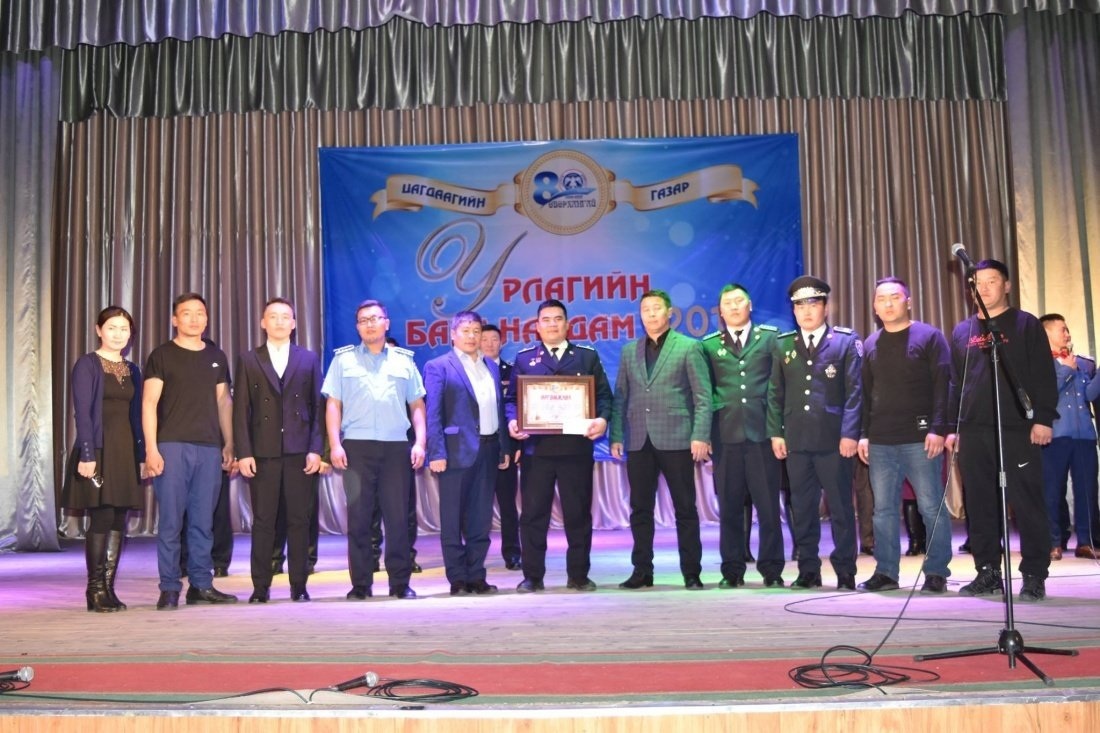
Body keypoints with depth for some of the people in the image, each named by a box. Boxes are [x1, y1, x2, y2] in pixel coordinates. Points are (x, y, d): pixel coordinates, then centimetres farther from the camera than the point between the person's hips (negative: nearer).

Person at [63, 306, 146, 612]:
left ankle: (108, 589, 12)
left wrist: (141, 455, 10)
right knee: (102, 518, -9)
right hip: (98, 448, -6)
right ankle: (95, 590, 1)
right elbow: (82, 413, -10)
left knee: (119, 522, 5)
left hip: (126, 450, 6)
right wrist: (87, 454, -17)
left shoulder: (132, 370, 14)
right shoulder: (87, 365, -3)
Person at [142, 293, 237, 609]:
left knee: (203, 522, 6)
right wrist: (151, 449, -10)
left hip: (210, 448, 4)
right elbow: (149, 403, -2)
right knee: (170, 521, -2)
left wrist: (229, 444, 11)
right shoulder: (161, 356, 4)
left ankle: (201, 585, 12)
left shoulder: (217, 357, 16)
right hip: (172, 446, -3)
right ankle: (169, 589, 4)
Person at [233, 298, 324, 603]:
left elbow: (318, 407, 6)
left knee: (299, 521, 3)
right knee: (263, 522, 2)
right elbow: (241, 410, 4)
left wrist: (315, 449, -3)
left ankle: (299, 585, 10)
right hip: (263, 453, 0)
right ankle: (260, 586, 9)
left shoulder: (309, 359, 10)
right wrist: (243, 452, -5)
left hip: (300, 453, 0)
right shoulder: (248, 360, 9)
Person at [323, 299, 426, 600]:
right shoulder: (344, 359, 10)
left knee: (398, 515, 1)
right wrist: (335, 444, -6)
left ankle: (400, 582, 9)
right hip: (356, 446, -1)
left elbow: (417, 405, 11)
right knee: (358, 516, 1)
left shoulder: (404, 359, 13)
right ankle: (360, 583, 8)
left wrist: (420, 442, 0)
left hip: (396, 446, 1)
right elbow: (333, 405, 5)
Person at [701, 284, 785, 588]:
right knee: (730, 506, 5)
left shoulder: (770, 337, 9)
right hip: (726, 434, 1)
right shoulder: (709, 344, 11)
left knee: (768, 504, 1)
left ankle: (771, 569, 11)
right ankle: (732, 570, 12)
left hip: (762, 430, -1)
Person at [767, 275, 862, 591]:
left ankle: (845, 571, 12)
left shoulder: (846, 341, 3)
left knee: (840, 506, 3)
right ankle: (808, 571, 15)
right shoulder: (783, 345, 12)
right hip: (796, 440, 3)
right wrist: (775, 432, 3)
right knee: (802, 508, 7)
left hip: (834, 439, -3)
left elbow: (854, 391, -2)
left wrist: (850, 433, -10)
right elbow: (775, 393, 11)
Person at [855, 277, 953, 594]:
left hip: (920, 438, -4)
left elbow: (942, 386, -5)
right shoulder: (870, 344, 15)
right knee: (883, 509, 6)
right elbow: (865, 393, 14)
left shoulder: (930, 336, 2)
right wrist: (863, 434, 7)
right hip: (880, 441, 4)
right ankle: (886, 572, 13)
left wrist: (938, 429, -13)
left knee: (932, 507, -1)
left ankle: (936, 572, 7)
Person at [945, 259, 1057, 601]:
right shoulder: (962, 331, 17)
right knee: (980, 505, 5)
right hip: (973, 431, 4)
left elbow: (1044, 376, -1)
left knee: (1027, 503, -3)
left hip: (1017, 428, -4)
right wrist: (952, 426, 13)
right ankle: (988, 572, 13)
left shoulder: (1027, 325, 5)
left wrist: (1043, 418, -10)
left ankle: (1034, 575, 3)